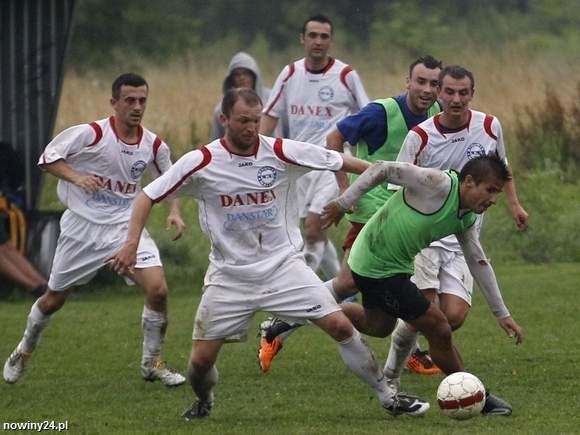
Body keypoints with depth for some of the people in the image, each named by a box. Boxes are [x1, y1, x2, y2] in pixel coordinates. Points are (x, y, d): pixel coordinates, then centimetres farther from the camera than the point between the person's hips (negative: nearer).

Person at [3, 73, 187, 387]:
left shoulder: (154, 146, -4)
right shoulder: (91, 134, -16)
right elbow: (47, 158, -9)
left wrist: (174, 212, -2)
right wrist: (76, 177, -24)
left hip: (126, 226, 2)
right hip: (82, 227, -2)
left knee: (157, 288, -18)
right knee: (54, 299, 12)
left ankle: (152, 364, 2)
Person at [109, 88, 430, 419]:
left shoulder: (283, 153, -8)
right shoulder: (200, 163, -9)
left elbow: (341, 162, 1)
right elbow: (149, 196, -2)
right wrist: (132, 243, -13)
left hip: (283, 265, 0)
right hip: (230, 276, 0)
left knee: (341, 326, -11)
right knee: (201, 359, -2)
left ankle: (388, 397, 4)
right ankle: (204, 402, 34)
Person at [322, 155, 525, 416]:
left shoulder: (466, 220, 1)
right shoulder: (438, 184, -25)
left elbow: (479, 263, 10)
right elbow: (383, 169, -23)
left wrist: (502, 314, 9)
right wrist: (343, 203, -23)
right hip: (377, 266, -10)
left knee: (379, 326, 32)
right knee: (439, 330, -5)